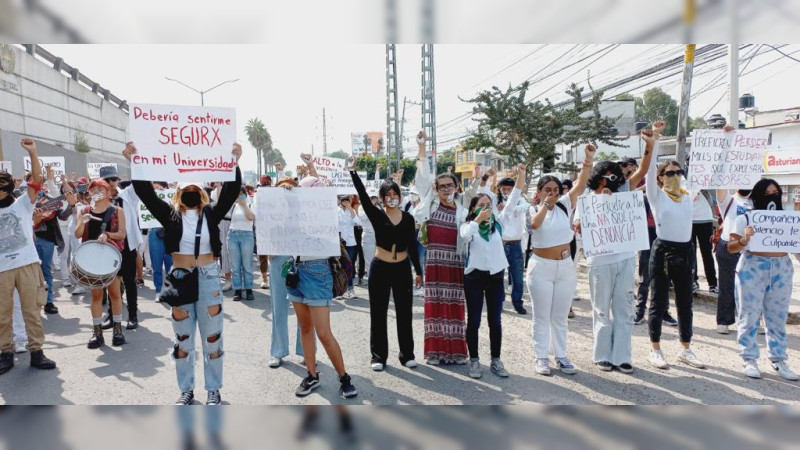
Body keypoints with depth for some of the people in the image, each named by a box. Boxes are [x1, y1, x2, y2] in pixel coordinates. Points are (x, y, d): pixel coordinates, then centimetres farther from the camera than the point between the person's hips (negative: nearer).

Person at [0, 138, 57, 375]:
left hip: (27, 264, -2)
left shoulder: (23, 204, 5)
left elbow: (36, 179, -6)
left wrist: (32, 152, -15)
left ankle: (36, 351, 10)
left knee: (32, 310, 3)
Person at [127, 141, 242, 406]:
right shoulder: (170, 214, 3)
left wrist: (234, 163, -21)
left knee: (212, 337, 6)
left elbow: (232, 191, -9)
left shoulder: (211, 214, 2)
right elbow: (145, 192, -5)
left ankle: (213, 391, 19)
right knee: (183, 338, 11)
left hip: (208, 278, -1)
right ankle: (186, 391, 24)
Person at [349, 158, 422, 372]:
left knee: (404, 313, 9)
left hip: (403, 269, 2)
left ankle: (407, 354, 22)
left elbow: (412, 246, 6)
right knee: (378, 314, 5)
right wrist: (353, 171, -25)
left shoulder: (408, 218, 2)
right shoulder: (377, 215, -4)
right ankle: (379, 356, 17)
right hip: (380, 269, -2)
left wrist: (418, 271, 8)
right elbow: (363, 195, -16)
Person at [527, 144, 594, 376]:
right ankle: (541, 358, 15)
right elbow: (535, 224, -28)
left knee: (560, 317, 13)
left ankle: (561, 357, 23)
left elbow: (580, 184, -10)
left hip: (566, 267, 3)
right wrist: (546, 203, -19)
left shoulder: (565, 205, 3)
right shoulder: (534, 210, -4)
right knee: (542, 317, 6)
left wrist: (588, 159, -21)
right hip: (541, 267, -3)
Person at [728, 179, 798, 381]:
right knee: (749, 316, 3)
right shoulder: (745, 219, -2)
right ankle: (749, 359, 12)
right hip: (752, 270, -3)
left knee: (778, 318, 11)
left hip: (781, 270, 3)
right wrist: (744, 240, -25)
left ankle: (778, 359, 22)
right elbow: (731, 247, -5)